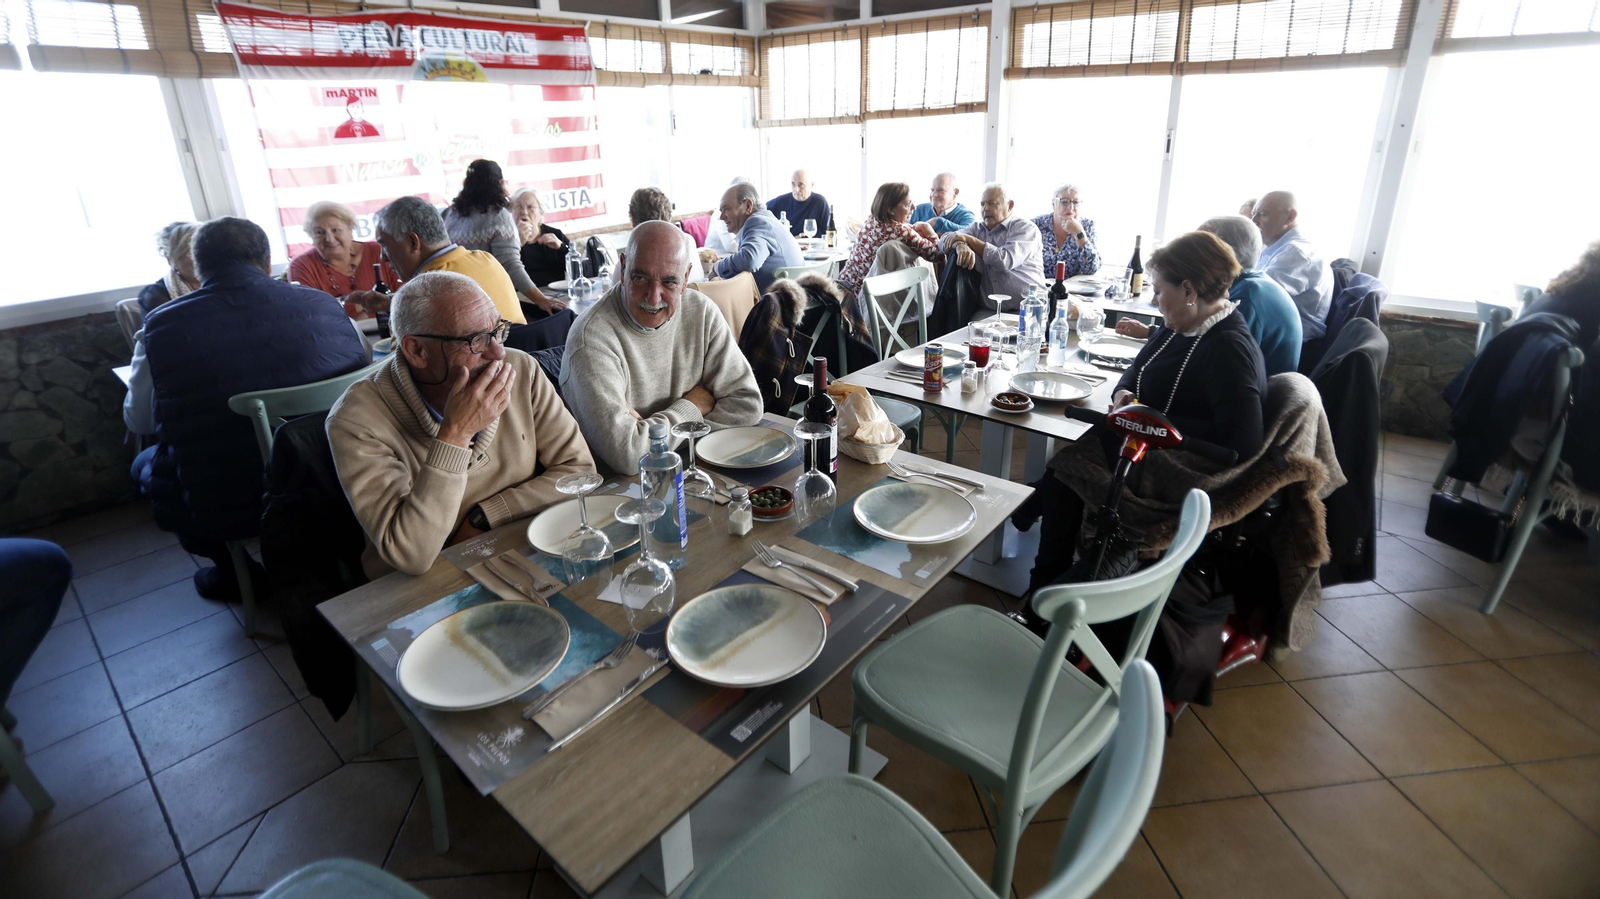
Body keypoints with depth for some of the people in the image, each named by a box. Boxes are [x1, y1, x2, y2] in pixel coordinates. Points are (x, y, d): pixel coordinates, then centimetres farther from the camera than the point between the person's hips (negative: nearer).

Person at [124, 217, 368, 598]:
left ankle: (231, 572, 35)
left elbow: (138, 420, 6)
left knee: (144, 463, 29)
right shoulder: (323, 305, -7)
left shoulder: (163, 326, -11)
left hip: (222, 509, -3)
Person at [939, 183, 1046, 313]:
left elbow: (1005, 260, -14)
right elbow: (945, 241, 4)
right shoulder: (977, 227, 16)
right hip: (989, 310, 4)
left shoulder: (1025, 228, 2)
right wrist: (960, 245, -20)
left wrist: (968, 239, -9)